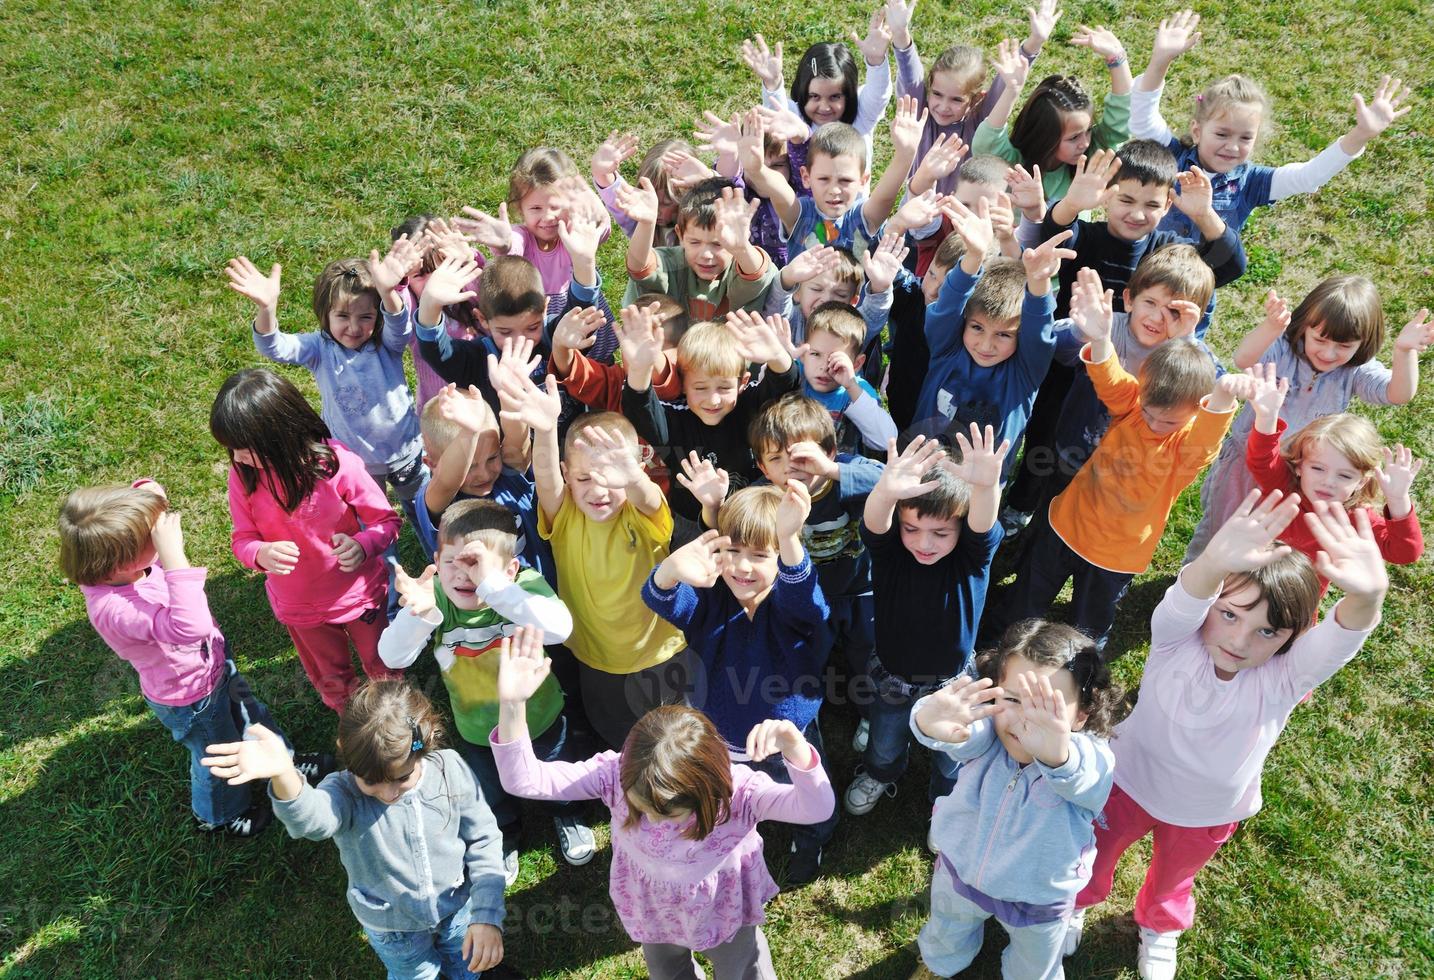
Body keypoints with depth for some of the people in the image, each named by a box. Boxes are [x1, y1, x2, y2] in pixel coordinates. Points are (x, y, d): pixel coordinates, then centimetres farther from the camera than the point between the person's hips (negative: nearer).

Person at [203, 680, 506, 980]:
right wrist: (283, 776, -77)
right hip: (393, 928, -2)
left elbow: (483, 840, -14)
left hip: (459, 907, 2)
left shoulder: (451, 769, -25)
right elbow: (314, 818, -55)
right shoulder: (345, 793, -30)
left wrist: (487, 916, -21)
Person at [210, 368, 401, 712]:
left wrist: (362, 545, -40)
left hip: (358, 593, -3)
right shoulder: (242, 476, -19)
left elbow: (387, 521, -18)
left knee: (384, 671, 20)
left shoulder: (336, 463, -28)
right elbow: (242, 539, -9)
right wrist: (261, 555, -34)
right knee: (332, 682, 26)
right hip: (299, 607, 3)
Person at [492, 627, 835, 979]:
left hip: (726, 916, -2)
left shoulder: (738, 790, -38)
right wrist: (512, 705, -52)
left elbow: (817, 809, -49)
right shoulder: (616, 775, -33)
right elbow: (524, 780, -35)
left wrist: (794, 746, -69)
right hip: (654, 918, 2)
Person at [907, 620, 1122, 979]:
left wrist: (1056, 753, -83)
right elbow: (966, 735, -52)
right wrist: (932, 722, -77)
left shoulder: (1092, 761, -35)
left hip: (1039, 900, -2)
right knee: (946, 933, 33)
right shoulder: (984, 734, -29)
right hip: (962, 870, 2)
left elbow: (1078, 777, -58)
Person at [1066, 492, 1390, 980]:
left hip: (1207, 815, 1)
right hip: (1129, 781, -1)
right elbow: (1183, 603, -56)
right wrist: (1214, 564, -80)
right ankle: (1076, 904, 59)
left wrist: (1368, 596, -76)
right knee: (1094, 858, 25)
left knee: (1172, 879, 31)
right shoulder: (1176, 642, -33)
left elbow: (1339, 639, -52)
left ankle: (1159, 927, 64)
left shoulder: (1281, 681, -32)